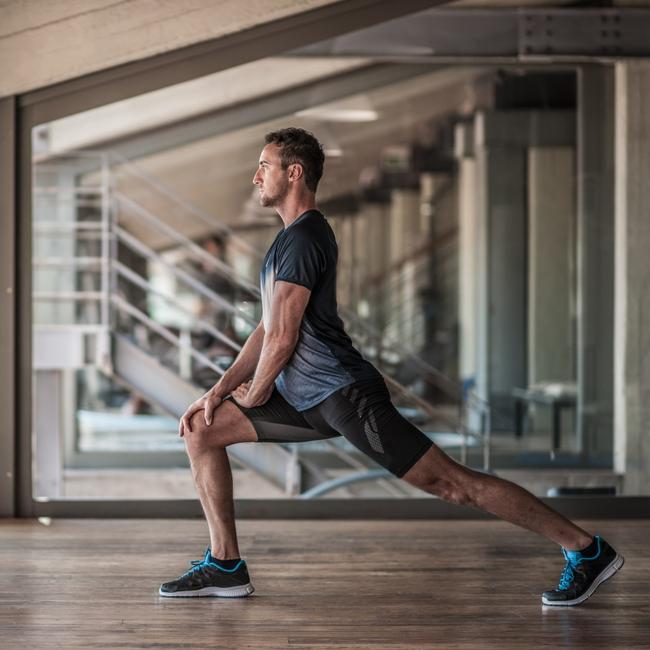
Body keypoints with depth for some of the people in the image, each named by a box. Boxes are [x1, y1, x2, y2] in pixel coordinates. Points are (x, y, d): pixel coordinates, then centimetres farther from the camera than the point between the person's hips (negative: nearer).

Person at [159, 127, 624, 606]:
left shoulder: (302, 238, -14)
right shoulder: (300, 236, 19)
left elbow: (282, 338, -16)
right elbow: (268, 329, 22)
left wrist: (252, 395, 0)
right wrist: (222, 388, 14)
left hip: (345, 395, -11)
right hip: (308, 397, 11)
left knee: (449, 482, -11)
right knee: (202, 431, 9)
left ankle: (586, 551, -6)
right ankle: (225, 566, 11)